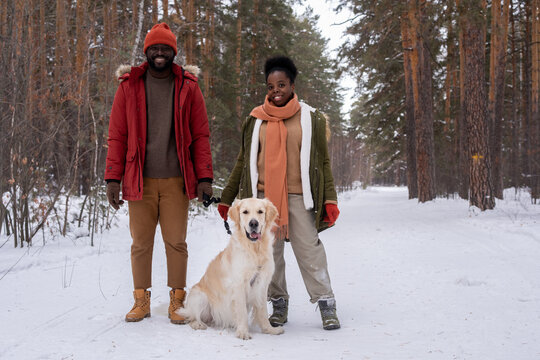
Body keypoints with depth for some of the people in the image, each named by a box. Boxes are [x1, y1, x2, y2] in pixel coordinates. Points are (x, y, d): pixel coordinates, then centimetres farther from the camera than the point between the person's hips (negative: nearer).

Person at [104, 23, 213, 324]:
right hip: (140, 180, 1)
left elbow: (200, 135, 4)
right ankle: (142, 300, 18)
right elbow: (117, 135, 6)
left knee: (176, 242, 2)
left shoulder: (188, 87, 5)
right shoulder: (129, 86, 6)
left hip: (176, 181, -1)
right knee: (141, 243, 6)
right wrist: (113, 178, -1)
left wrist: (204, 177, -4)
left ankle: (177, 301, 14)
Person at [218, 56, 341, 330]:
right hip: (263, 197, 2)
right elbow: (243, 162, 16)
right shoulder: (255, 120, 10)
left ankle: (326, 305, 6)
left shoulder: (310, 118, 6)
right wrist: (226, 197, 14)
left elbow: (322, 162, 8)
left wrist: (330, 199, -1)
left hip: (298, 197, -2)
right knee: (268, 252, 4)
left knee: (309, 250, -4)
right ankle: (279, 305, 17)